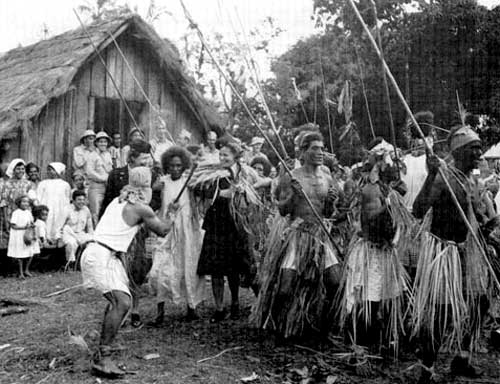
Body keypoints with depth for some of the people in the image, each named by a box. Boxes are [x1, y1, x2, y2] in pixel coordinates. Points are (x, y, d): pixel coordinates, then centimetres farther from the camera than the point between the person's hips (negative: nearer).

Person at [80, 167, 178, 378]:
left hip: (106, 255, 10)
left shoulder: (119, 200, 15)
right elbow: (163, 231, 3)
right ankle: (102, 359, -22)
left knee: (119, 300, 22)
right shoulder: (141, 208, -10)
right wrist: (172, 214, 22)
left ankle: (103, 349, 27)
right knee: (122, 303, -20)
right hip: (101, 257, -10)